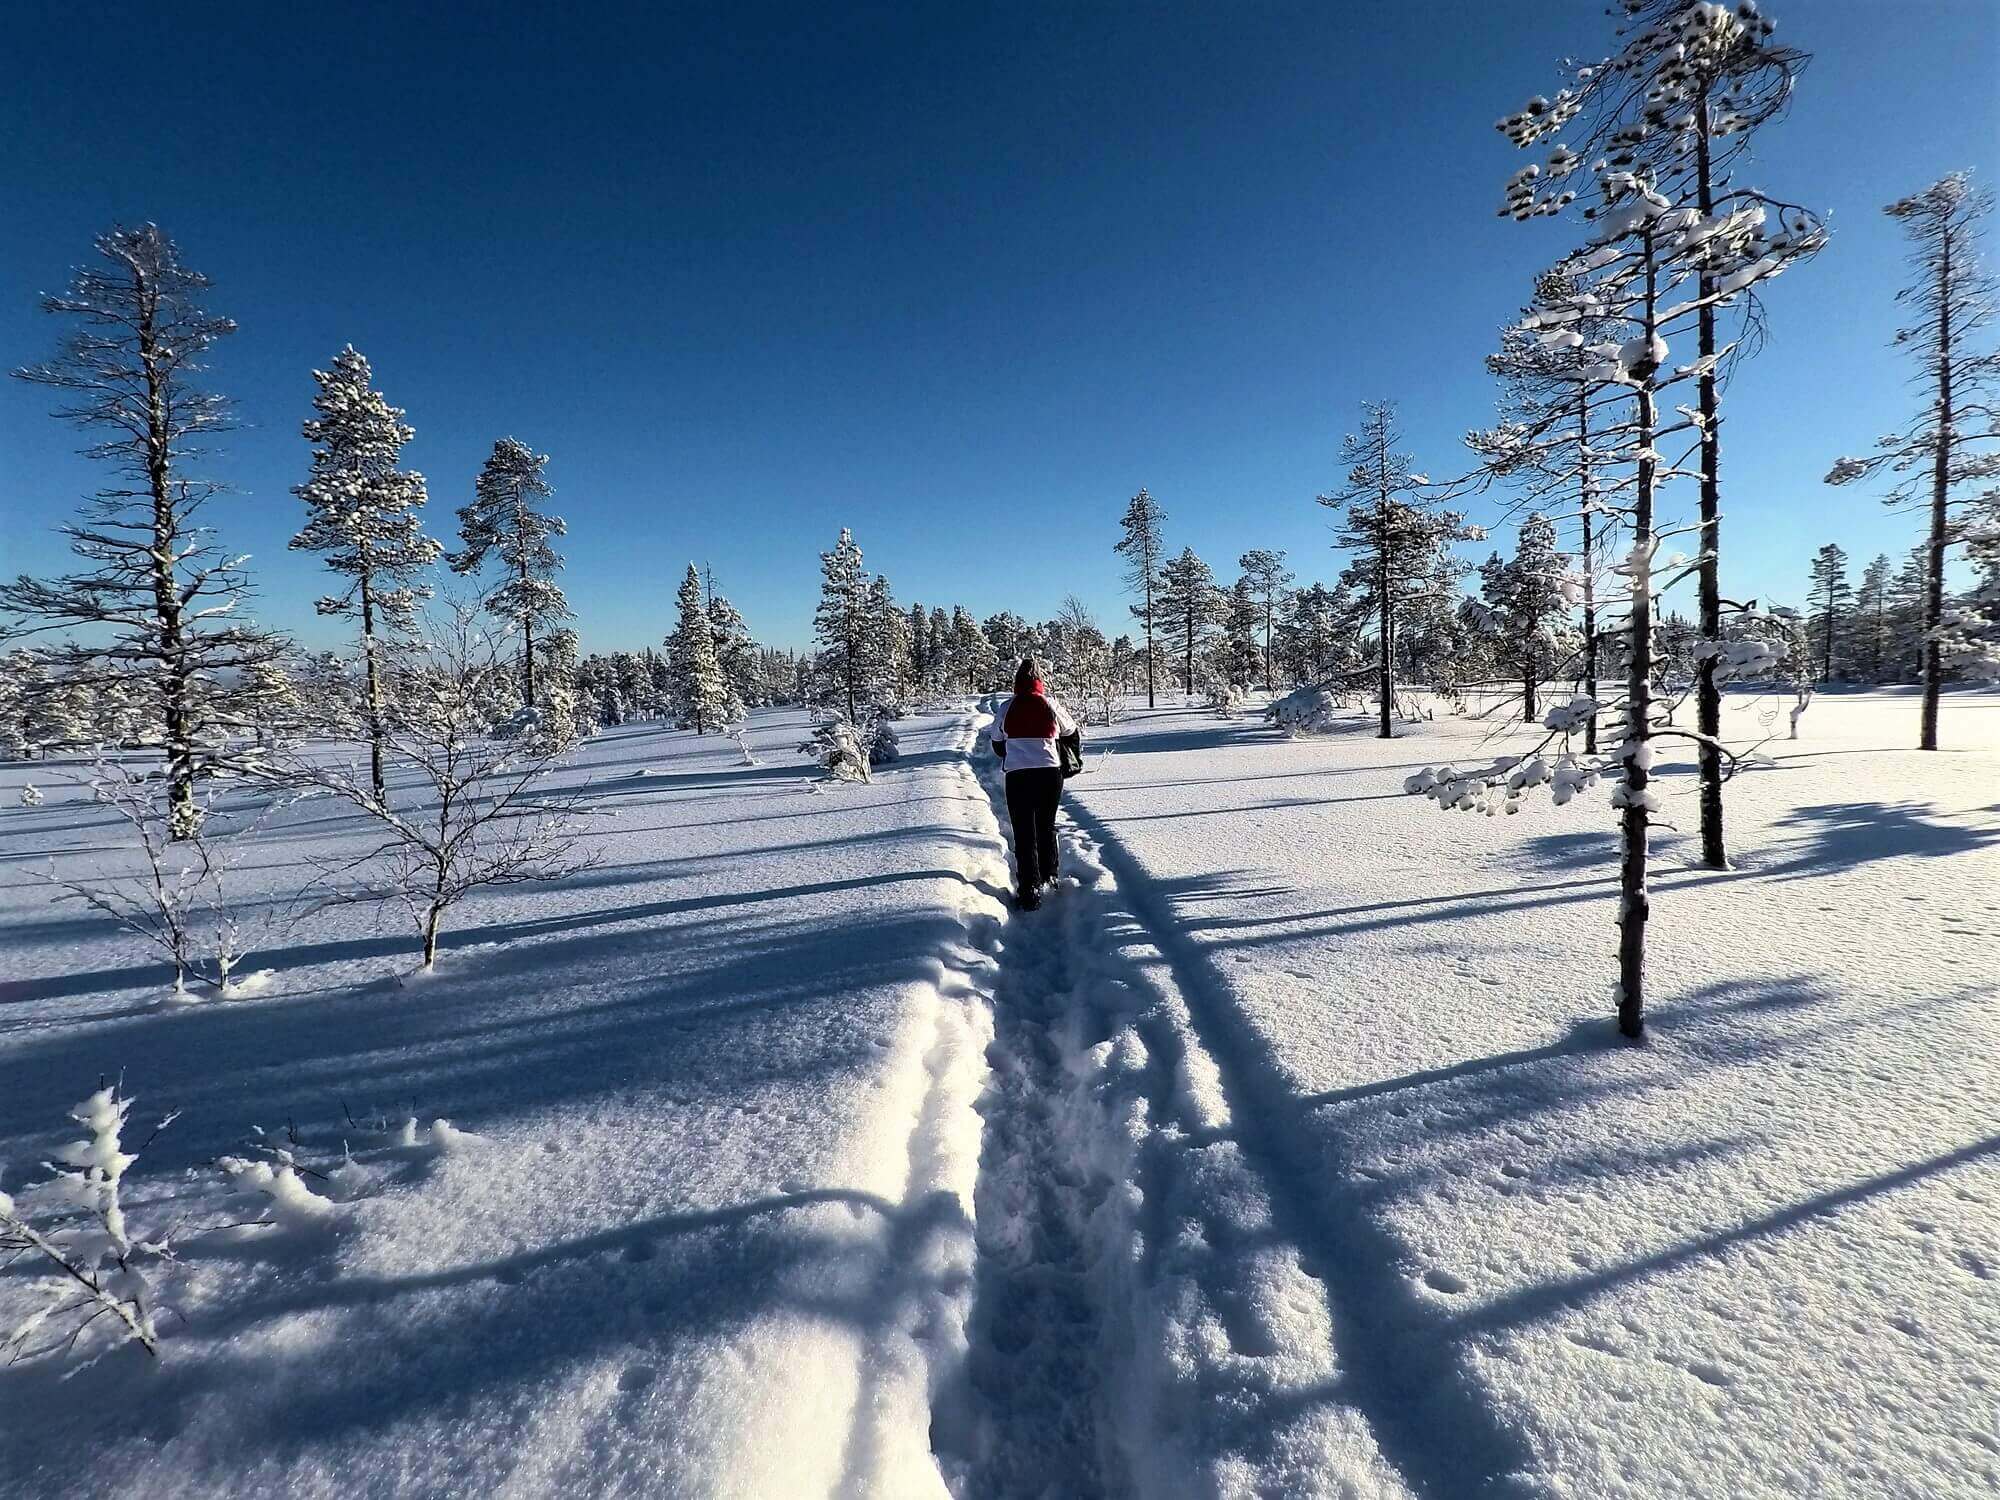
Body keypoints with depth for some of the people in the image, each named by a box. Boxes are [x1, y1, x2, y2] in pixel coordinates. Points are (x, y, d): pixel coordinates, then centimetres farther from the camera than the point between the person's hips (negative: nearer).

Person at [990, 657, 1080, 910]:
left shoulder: (1006, 709, 0)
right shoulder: (1051, 705, 1)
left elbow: (997, 746, 13)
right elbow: (1073, 735, 15)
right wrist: (1075, 759, 33)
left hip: (1017, 776, -1)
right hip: (1051, 774, 2)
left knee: (1024, 834, 4)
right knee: (1046, 828, 20)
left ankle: (1029, 890, -1)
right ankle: (1049, 878, 31)